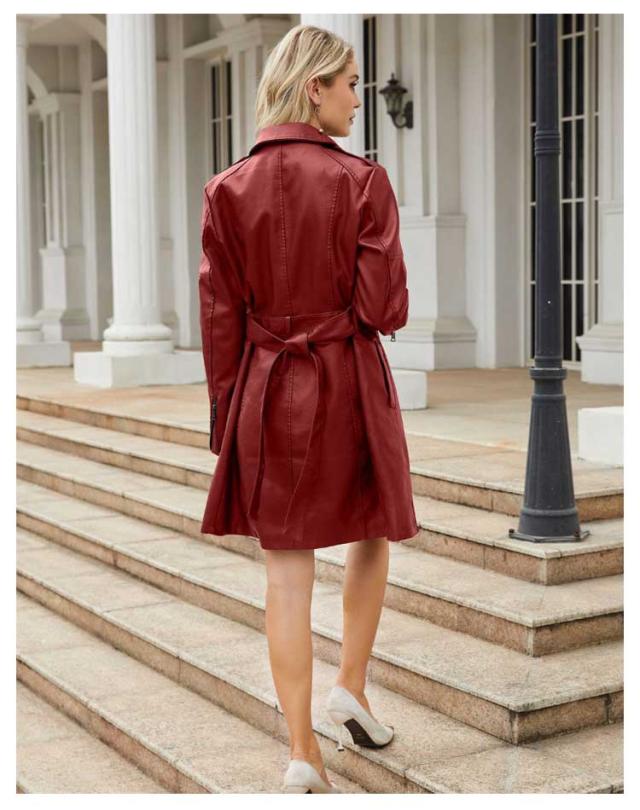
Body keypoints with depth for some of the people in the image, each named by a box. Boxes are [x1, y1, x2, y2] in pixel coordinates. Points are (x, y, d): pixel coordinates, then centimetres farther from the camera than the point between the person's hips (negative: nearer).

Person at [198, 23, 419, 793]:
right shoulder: (363, 181, -10)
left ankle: (302, 753, 8)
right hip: (350, 384, -2)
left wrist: (226, 418, 7)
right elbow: (384, 309, -13)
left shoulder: (228, 189, -2)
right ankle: (350, 688, 26)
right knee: (371, 534, 24)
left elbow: (219, 318, 0)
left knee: (287, 569, 5)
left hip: (267, 392, 2)